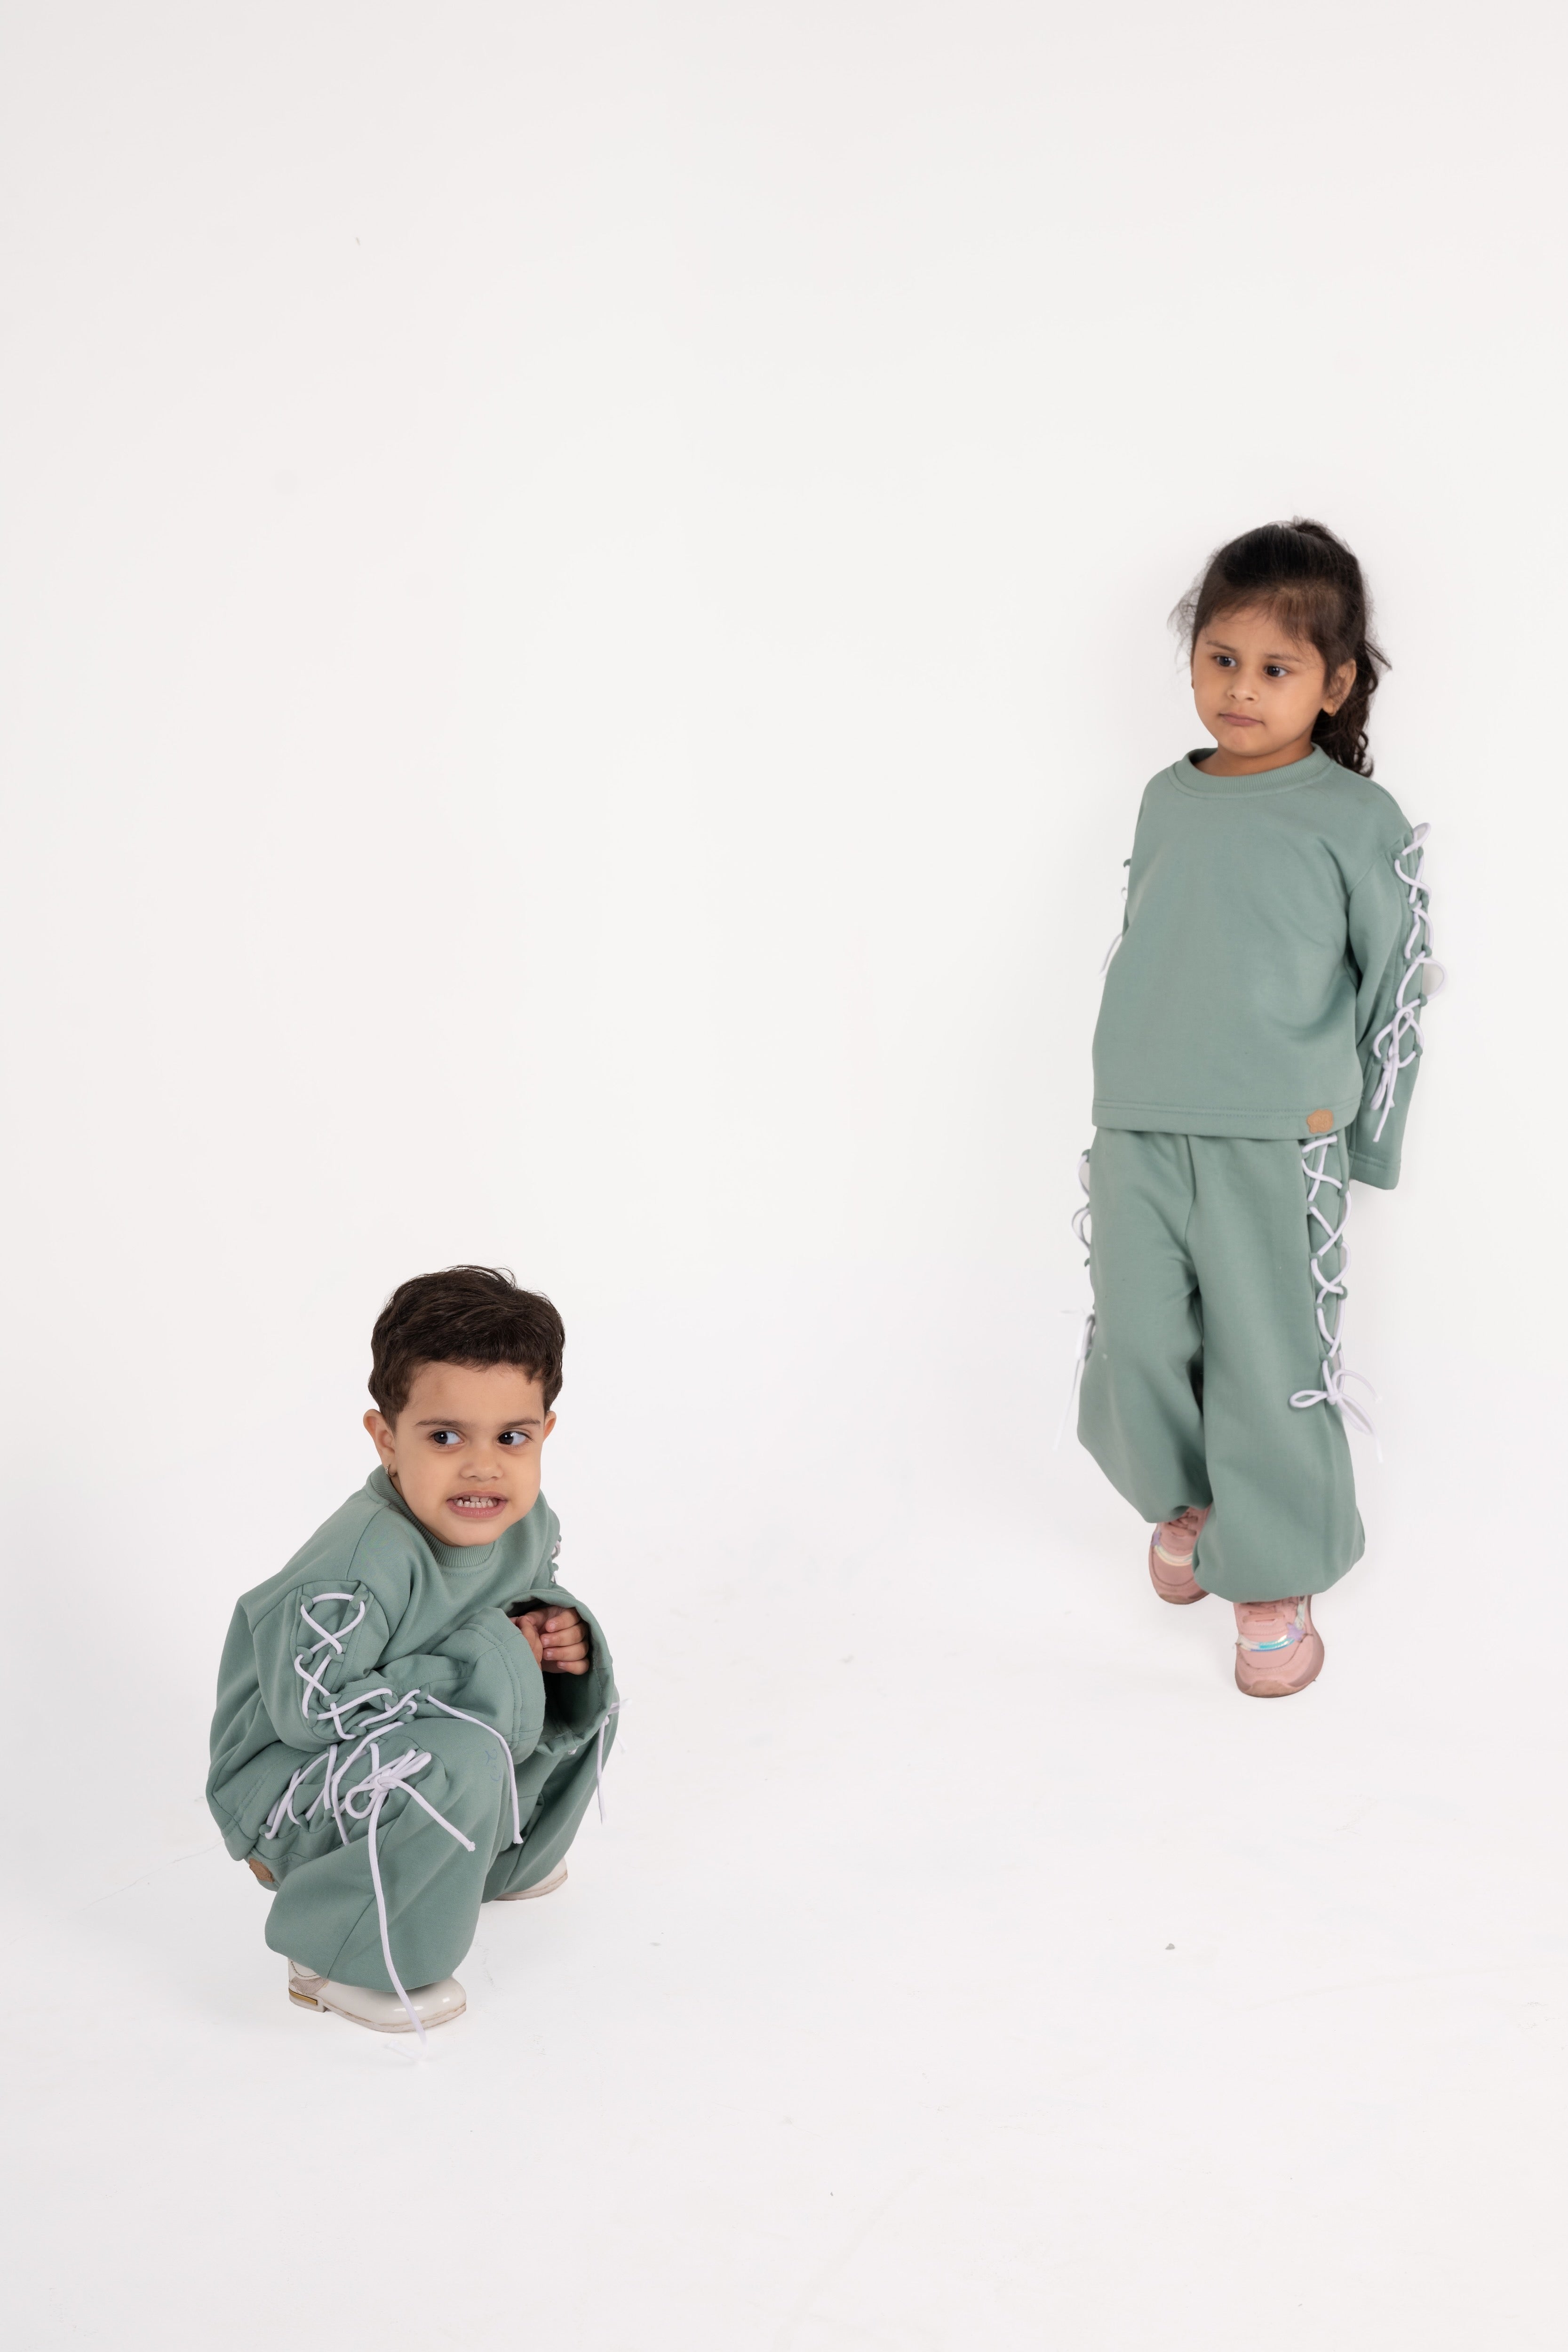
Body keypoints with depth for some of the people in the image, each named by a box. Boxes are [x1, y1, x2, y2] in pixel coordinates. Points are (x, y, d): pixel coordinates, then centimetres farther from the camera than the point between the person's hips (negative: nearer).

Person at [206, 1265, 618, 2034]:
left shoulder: (526, 1524, -8)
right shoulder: (364, 1566, -34)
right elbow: (308, 1709, -34)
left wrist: (558, 1630, -13)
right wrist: (480, 1662, -29)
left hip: (405, 1747, 8)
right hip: (285, 1784, -8)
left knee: (578, 1698, 5)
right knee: (457, 1767, -35)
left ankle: (498, 1854, 22)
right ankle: (340, 1961, -15)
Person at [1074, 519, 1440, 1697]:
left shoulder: (1360, 821, -6)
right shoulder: (1168, 800, 8)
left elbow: (1398, 989, 0)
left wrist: (1355, 1143, 1)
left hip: (1275, 1145, -4)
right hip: (1138, 1134, 4)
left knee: (1269, 1363, 1)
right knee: (1140, 1339, 9)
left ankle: (1276, 1579, 17)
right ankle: (1187, 1500, 36)